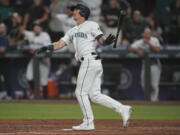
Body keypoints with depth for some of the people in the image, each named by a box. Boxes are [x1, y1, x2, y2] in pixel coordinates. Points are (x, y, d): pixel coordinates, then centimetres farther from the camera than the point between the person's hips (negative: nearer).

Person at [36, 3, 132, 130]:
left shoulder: (91, 25, -1)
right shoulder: (72, 31, 23)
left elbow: (102, 40, -10)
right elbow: (60, 44, 17)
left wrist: (107, 41, -32)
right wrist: (46, 47, 1)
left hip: (90, 61, -8)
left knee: (81, 92, -4)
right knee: (95, 95, 4)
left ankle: (88, 122, 1)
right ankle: (122, 109, 1)